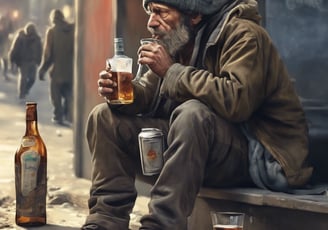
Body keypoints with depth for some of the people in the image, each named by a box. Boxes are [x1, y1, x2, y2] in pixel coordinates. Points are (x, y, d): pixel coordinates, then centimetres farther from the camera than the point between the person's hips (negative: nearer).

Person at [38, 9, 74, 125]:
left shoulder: (51, 31, -10)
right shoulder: (73, 29, -2)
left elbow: (47, 52, -9)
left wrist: (42, 69, -1)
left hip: (57, 69, -3)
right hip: (71, 69, 3)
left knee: (56, 95, 9)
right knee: (68, 94, 16)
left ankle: (58, 116, 11)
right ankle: (68, 114, 10)